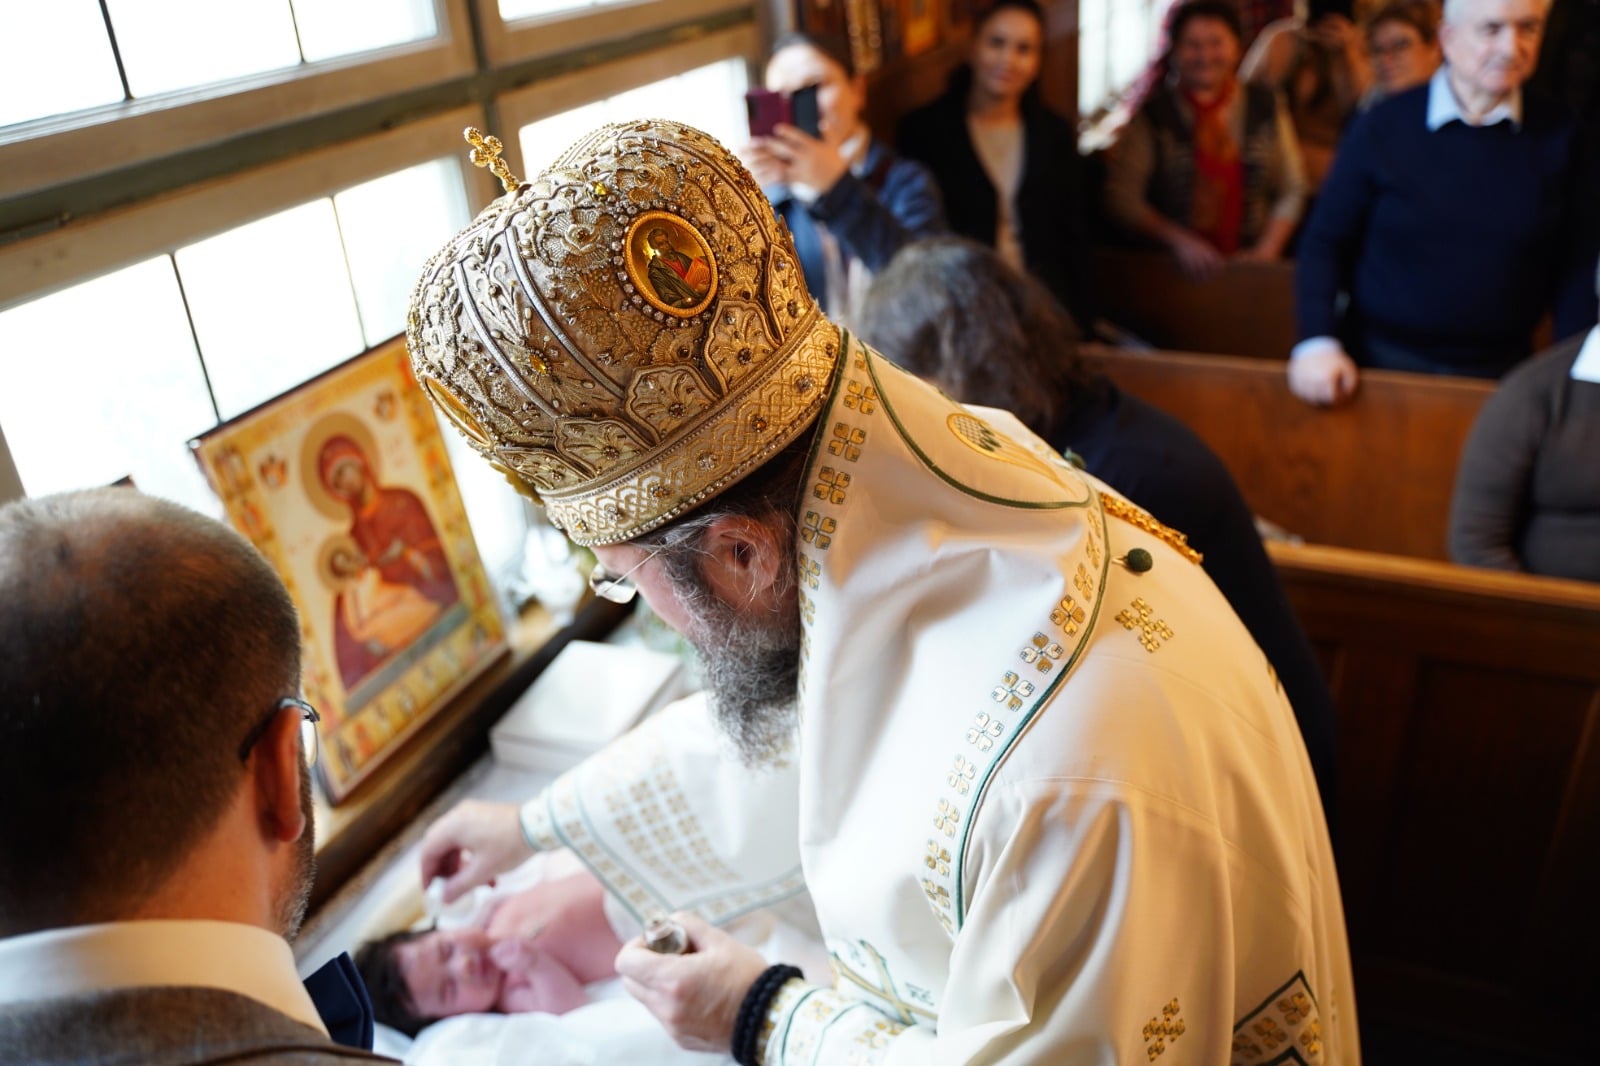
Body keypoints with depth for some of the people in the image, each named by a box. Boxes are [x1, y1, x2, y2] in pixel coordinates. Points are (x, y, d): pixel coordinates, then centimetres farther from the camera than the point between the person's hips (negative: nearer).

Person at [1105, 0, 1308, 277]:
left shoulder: (1266, 107, 10)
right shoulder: (1153, 114, 2)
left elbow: (1291, 191, 12)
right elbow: (1121, 196, -5)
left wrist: (1267, 250, -3)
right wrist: (1179, 240, -15)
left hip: (1250, 266, 3)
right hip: (1175, 270, -2)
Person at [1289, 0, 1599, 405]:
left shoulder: (1558, 137, -1)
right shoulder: (1384, 126, -7)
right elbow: (1325, 242, -5)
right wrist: (1317, 341, -17)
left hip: (1499, 371, 2)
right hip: (1381, 357, -2)